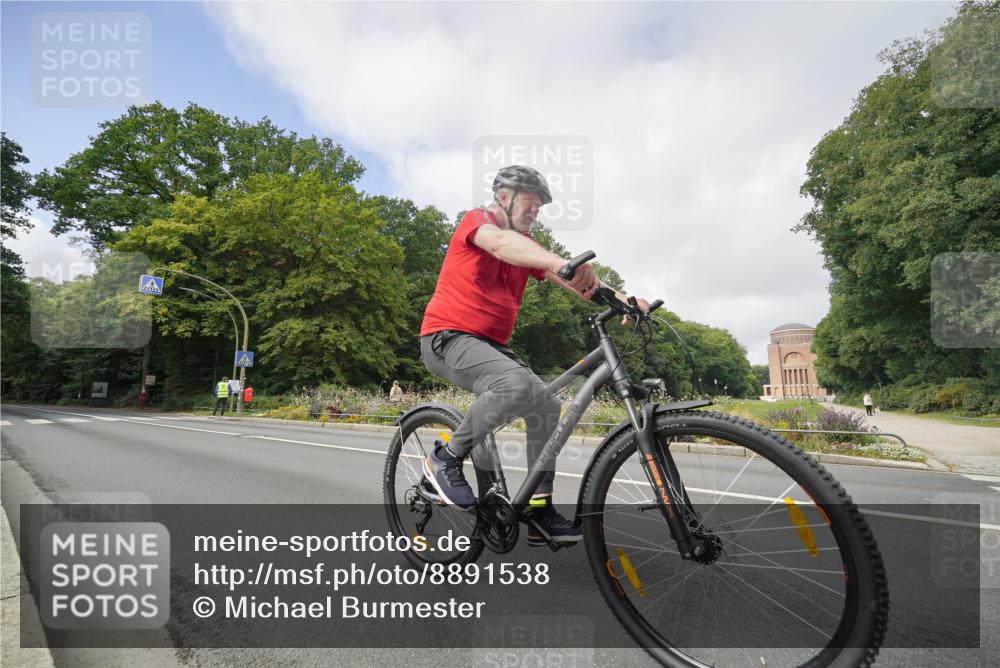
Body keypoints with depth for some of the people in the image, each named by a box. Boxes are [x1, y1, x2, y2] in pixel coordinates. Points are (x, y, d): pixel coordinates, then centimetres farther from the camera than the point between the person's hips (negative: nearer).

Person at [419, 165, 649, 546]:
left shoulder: (526, 245, 16)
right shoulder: (477, 219, -6)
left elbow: (572, 281, 3)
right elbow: (501, 243, -32)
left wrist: (620, 298, -14)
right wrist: (561, 262, -49)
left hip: (491, 343, 8)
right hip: (448, 337, -8)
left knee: (547, 406, -1)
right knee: (517, 384, -33)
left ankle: (540, 512, 7)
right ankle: (445, 458, -12)